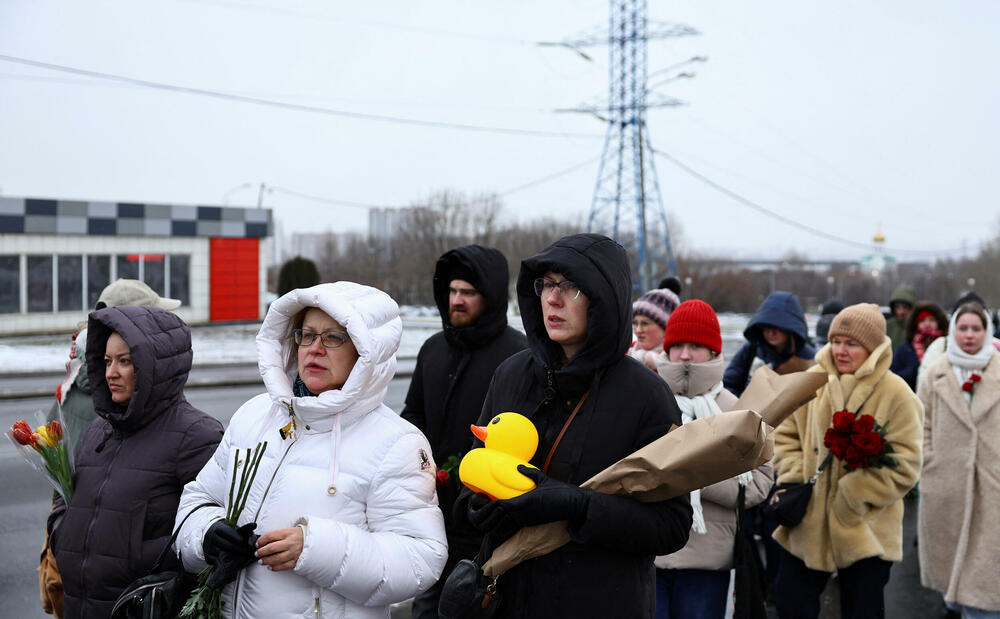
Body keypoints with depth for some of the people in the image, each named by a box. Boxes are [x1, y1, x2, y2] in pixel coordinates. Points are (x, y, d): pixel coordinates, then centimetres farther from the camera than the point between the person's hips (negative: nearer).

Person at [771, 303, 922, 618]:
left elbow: (903, 465, -12)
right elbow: (787, 434, 9)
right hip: (806, 524, 3)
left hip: (866, 531, -3)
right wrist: (791, 480, -6)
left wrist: (851, 498, -17)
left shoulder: (896, 394, -11)